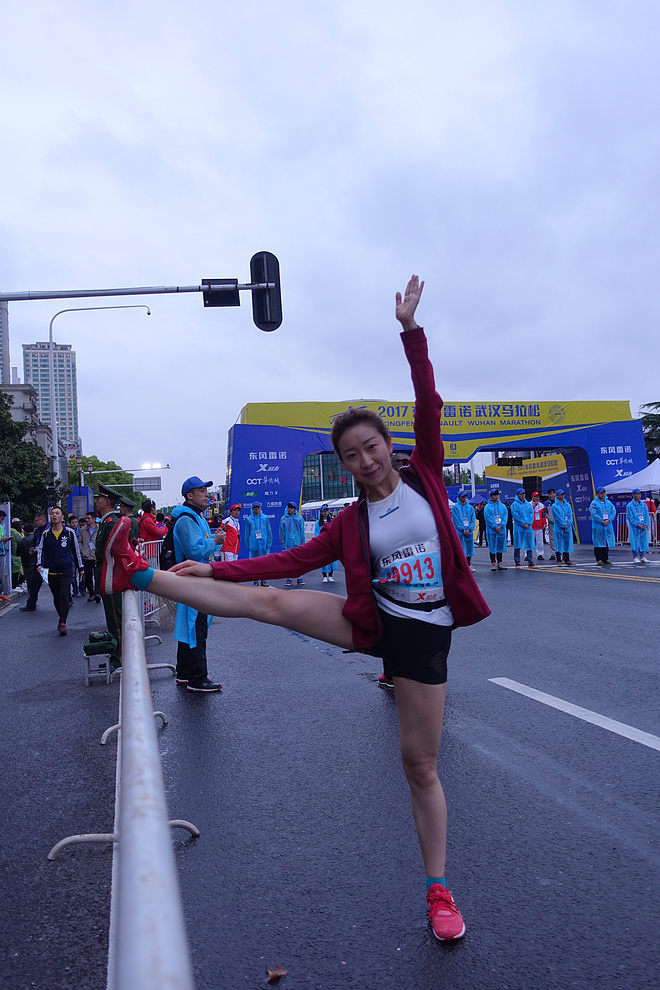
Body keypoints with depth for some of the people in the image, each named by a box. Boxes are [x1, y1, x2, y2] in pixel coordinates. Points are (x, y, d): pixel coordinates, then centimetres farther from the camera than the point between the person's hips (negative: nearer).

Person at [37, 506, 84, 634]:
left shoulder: (69, 532, 1)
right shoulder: (46, 534, 6)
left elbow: (76, 550, 8)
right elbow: (41, 550, 9)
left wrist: (80, 567, 13)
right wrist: (40, 564, -8)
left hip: (66, 571, -3)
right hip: (51, 571, 3)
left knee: (64, 595, -14)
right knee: (56, 597, 12)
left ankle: (63, 623, -14)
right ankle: (61, 617, 31)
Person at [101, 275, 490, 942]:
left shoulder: (424, 475, -1)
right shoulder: (351, 521, 3)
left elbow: (429, 407, -8)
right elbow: (294, 561, 3)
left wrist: (411, 331, -12)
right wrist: (217, 568, 0)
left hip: (425, 635, -2)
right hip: (371, 622, 2)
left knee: (421, 764, 3)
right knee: (268, 602, -10)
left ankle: (438, 892, 20)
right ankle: (139, 575, -2)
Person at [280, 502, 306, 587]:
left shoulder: (300, 518, 5)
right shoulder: (283, 519, 4)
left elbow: (302, 532, 6)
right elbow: (281, 532, 5)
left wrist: (302, 543, 1)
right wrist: (282, 543, -2)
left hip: (297, 544, 0)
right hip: (287, 544, 0)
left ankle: (299, 578, 9)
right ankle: (288, 579, 9)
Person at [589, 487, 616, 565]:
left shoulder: (609, 503, 13)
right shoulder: (594, 503, -2)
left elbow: (613, 512, 4)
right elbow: (594, 514, -12)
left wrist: (608, 520, -11)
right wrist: (602, 521, -17)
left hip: (608, 526, 5)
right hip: (598, 527, -5)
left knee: (607, 543, 8)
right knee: (599, 544, -3)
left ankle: (606, 559, 16)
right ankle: (599, 559, 2)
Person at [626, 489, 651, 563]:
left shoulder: (644, 505, 12)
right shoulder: (630, 506, -2)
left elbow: (647, 516, 10)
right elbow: (630, 517, -6)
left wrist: (646, 525, -4)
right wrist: (637, 524, -15)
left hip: (643, 527, 4)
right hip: (634, 527, -4)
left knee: (643, 541, 7)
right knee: (635, 541, -4)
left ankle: (642, 556, 15)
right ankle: (635, 557, 2)